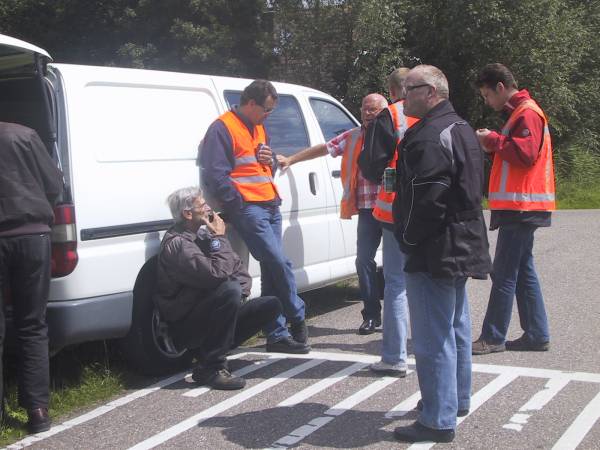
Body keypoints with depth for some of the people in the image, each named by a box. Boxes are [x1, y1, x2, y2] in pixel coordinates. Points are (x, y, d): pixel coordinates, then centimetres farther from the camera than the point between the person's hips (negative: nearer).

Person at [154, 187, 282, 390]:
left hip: (210, 316, 9)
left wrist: (240, 293, -6)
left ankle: (213, 349, -1)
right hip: (186, 327, -9)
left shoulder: (203, 234, 11)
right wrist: (220, 238, -15)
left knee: (272, 305, -1)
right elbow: (217, 274, -29)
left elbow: (238, 267, 13)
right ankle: (211, 368, -24)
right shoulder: (177, 244, -19)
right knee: (230, 289, -33)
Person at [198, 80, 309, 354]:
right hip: (248, 208, -8)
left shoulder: (258, 128, 21)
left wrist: (270, 160, 7)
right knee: (279, 263, -13)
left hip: (270, 207, 9)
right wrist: (239, 205, -11)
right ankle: (297, 319, 4)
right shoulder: (223, 128, -7)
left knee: (272, 270, 6)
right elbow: (216, 175, -13)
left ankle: (277, 334, 9)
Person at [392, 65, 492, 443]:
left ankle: (438, 420, -1)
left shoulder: (430, 136, -20)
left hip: (435, 251, -11)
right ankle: (457, 399, 35)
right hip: (462, 246, 11)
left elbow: (427, 199, -26)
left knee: (433, 337, -6)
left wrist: (408, 238, -12)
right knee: (456, 327, 21)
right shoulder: (461, 129, 15)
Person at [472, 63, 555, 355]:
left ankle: (493, 338, -4)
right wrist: (492, 145, 7)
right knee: (523, 271, 11)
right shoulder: (518, 113, 21)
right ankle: (536, 336, 16)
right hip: (519, 208, 10)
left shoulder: (528, 113, -11)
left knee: (504, 274, -8)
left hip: (521, 208, -10)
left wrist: (493, 140, -12)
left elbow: (525, 153, -22)